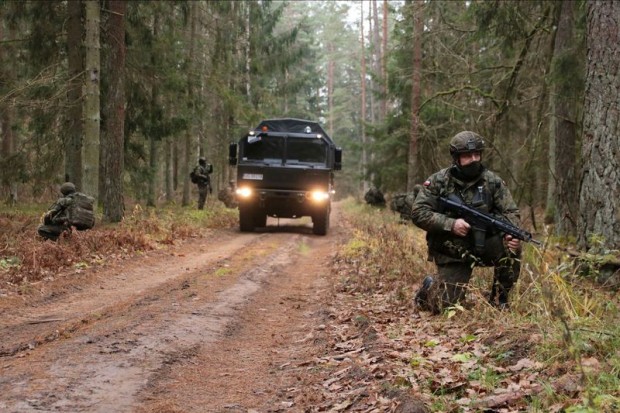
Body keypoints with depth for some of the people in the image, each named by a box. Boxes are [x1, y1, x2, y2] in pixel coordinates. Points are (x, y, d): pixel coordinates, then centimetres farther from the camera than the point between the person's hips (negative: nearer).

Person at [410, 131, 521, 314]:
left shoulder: (492, 181, -3)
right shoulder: (438, 181, -8)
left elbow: (510, 212, -4)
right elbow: (418, 213, -12)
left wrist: (512, 234, -27)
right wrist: (451, 224, -24)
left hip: (484, 245, 2)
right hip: (451, 253, -2)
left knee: (510, 248, -29)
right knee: (445, 306, -13)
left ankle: (499, 300, -7)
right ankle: (429, 288, 26)